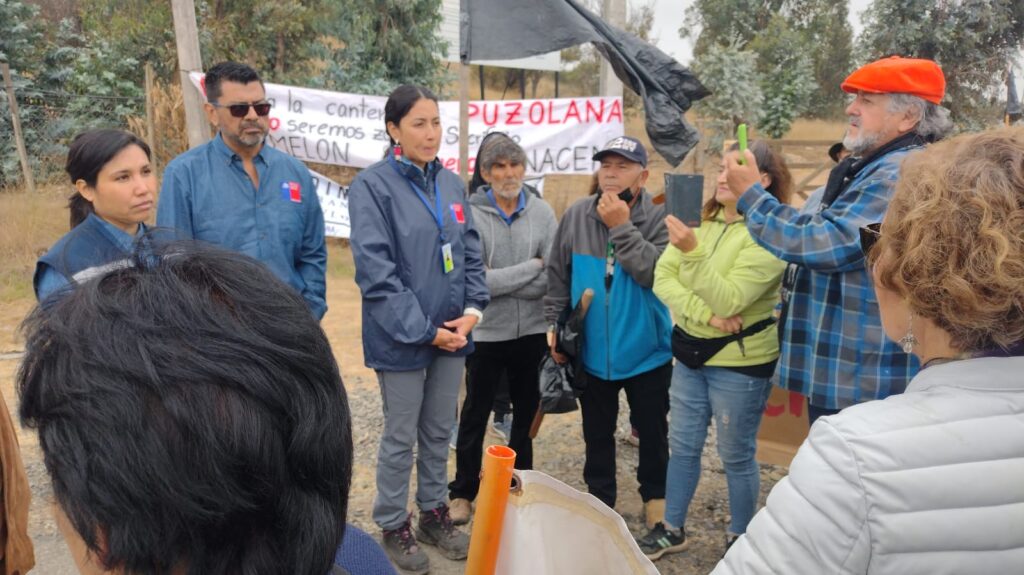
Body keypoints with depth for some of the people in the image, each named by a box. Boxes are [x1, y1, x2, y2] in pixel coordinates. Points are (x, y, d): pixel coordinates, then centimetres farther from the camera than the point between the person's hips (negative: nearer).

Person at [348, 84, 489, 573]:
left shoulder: (451, 183, 5)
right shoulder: (372, 185, -13)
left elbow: (471, 253, 9)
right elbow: (375, 271, -18)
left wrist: (472, 310, -5)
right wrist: (422, 330, -17)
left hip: (451, 332, 6)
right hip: (401, 338, -5)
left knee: (439, 431, 18)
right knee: (401, 437, 10)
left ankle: (434, 513, 37)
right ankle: (394, 527, 29)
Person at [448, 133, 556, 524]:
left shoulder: (542, 212, -4)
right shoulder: (471, 215, -12)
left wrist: (500, 283, -16)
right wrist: (532, 266, -15)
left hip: (532, 332, 3)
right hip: (486, 333, -3)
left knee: (527, 412, 19)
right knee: (475, 417, 13)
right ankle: (463, 492, 31)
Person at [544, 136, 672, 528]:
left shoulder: (660, 218, -12)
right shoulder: (577, 216, -4)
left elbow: (656, 273, -26)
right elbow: (557, 277, 2)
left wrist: (622, 227, -26)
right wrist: (556, 328, 1)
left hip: (647, 350, -2)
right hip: (592, 350, 2)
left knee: (651, 430, 16)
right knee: (597, 433, 18)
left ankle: (655, 494, 38)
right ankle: (599, 497, 37)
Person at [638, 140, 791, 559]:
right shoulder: (702, 220, 4)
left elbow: (728, 300, -25)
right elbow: (662, 277, -6)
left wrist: (691, 251, -37)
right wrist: (704, 315, -20)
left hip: (740, 362, -6)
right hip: (691, 352, 6)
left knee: (736, 455, 9)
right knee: (682, 445, 15)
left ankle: (740, 539, 30)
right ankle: (672, 529, 32)